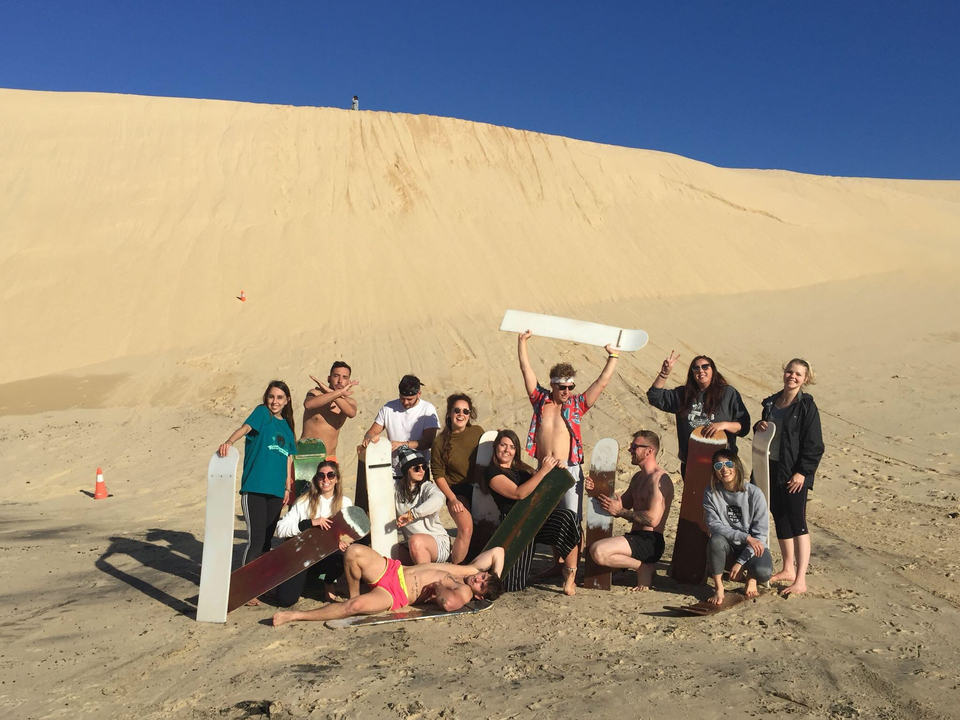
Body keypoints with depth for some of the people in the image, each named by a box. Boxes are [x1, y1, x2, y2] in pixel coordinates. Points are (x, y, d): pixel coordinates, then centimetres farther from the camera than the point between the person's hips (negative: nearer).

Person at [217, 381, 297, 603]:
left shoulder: (287, 426, 16)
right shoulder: (262, 413, 0)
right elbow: (245, 428, -19)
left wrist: (288, 487, 12)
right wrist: (229, 441, -38)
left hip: (276, 491, 6)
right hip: (254, 488, -6)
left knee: (266, 541, 12)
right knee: (255, 540, -9)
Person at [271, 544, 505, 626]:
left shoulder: (464, 594, -13)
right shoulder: (470, 571, 6)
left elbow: (448, 602, -37)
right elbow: (497, 551, 16)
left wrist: (437, 586, -19)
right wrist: (495, 578, 8)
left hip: (395, 595, -7)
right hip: (393, 570, 7)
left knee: (355, 606, -31)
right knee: (354, 551, -17)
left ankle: (296, 615, -17)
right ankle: (353, 592, 9)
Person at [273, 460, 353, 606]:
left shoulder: (345, 503, 3)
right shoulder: (305, 501, -5)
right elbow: (280, 529, -13)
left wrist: (343, 541, -20)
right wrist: (311, 522, -24)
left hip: (327, 556, 1)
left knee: (343, 557, -34)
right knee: (285, 600, -17)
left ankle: (327, 582, 2)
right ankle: (310, 578, 18)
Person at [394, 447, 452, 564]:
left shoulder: (427, 487, -6)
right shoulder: (396, 487, 8)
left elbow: (438, 500, -29)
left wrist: (412, 514, -32)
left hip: (438, 543, -5)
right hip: (411, 547, 5)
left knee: (416, 541, -35)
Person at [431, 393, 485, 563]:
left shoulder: (477, 431, 0)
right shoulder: (440, 441, -7)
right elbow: (438, 474, -3)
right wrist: (452, 499, -10)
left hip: (479, 487, 4)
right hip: (457, 490, -4)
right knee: (466, 529, -25)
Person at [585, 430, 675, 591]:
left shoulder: (659, 478, -14)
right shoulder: (638, 477, 18)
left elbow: (653, 519, -24)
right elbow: (618, 507, 19)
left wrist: (620, 511, -16)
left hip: (650, 542, -10)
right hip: (637, 537, 10)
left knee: (598, 551, -28)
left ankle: (643, 567, -6)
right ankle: (643, 563, 11)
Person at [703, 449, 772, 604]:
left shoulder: (754, 493, -15)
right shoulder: (711, 493, -11)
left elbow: (761, 533, -13)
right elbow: (714, 526, -18)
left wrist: (741, 562, -18)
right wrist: (746, 537, -30)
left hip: (752, 546, -1)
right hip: (727, 543, 1)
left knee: (763, 572, -31)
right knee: (716, 540, -34)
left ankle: (750, 576, 10)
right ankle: (718, 588, -12)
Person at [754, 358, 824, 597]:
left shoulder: (806, 406, -9)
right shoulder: (771, 402, 10)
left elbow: (813, 444, -11)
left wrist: (802, 472, -16)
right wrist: (758, 427, -1)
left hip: (794, 472, -7)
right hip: (772, 469, 7)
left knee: (796, 521, -5)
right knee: (780, 518, 14)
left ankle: (800, 580, -2)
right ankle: (788, 569, 28)